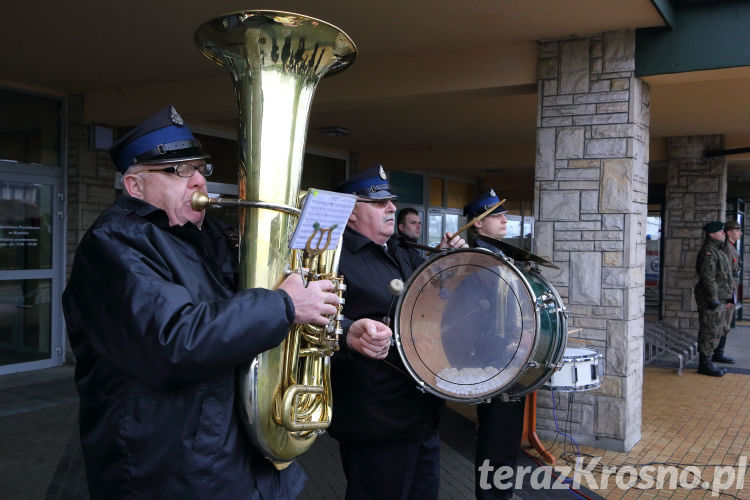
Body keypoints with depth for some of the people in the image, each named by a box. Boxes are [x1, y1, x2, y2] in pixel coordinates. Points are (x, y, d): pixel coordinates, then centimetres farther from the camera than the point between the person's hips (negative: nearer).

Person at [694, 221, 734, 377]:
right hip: (710, 299, -10)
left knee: (716, 332, 13)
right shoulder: (708, 252, -15)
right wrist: (713, 299, -23)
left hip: (719, 299, 10)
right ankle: (704, 364, 0)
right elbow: (707, 277, -22)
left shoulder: (717, 251, 18)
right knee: (710, 332, -6)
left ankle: (706, 362, 20)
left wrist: (728, 298, 20)